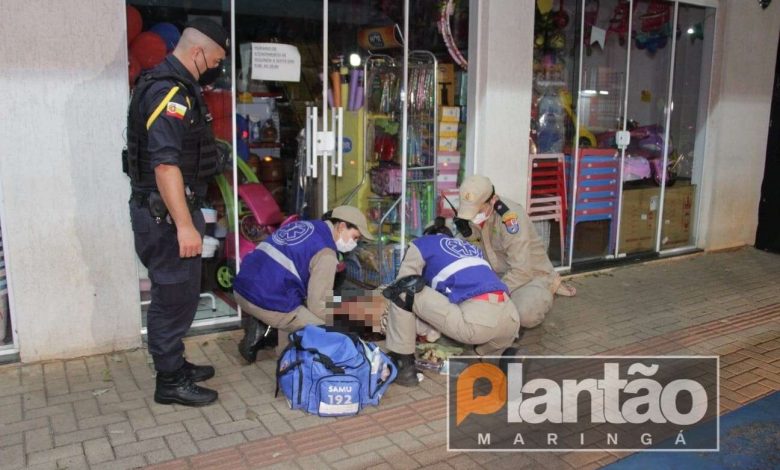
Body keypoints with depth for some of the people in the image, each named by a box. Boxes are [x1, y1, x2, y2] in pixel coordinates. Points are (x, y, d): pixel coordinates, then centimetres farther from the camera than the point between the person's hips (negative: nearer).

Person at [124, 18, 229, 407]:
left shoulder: (172, 87, 16)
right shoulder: (168, 91, -18)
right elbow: (165, 163, -26)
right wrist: (184, 224, -28)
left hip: (167, 210, 10)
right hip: (165, 213, -10)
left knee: (175, 294, 19)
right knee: (174, 296, -1)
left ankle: (174, 365, 33)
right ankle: (170, 381, 12)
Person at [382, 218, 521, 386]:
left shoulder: (421, 244, 20)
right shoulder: (471, 248, 37)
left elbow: (401, 287, 19)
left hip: (476, 319, -7)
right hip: (511, 321, 7)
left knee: (403, 293, 5)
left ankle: (403, 366, 8)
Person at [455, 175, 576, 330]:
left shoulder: (510, 216, -30)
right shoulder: (476, 209, -8)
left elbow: (522, 271, -31)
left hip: (532, 273, -7)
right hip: (499, 274, 7)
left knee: (526, 315, -34)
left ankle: (546, 290, 2)